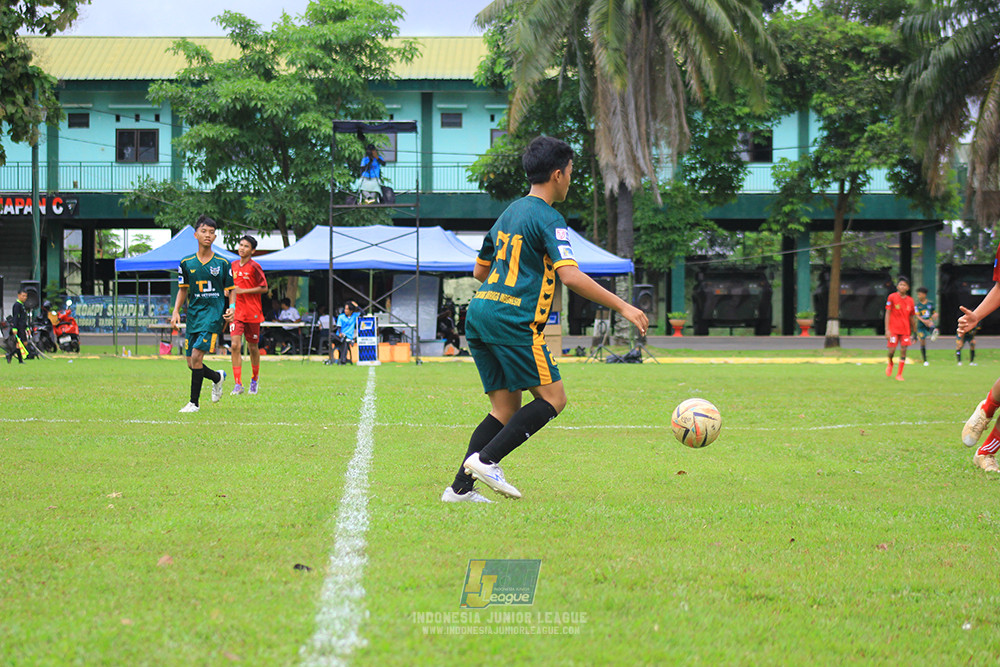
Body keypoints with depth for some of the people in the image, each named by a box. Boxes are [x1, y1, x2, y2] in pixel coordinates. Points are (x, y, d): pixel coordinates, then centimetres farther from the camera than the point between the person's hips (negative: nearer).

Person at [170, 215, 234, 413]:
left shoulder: (222, 263, 1)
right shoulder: (187, 263, 6)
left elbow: (230, 290, 7)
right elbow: (183, 290, 15)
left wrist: (231, 309, -11)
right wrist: (176, 311, 2)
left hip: (214, 314, -4)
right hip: (193, 315, 4)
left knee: (196, 355, -18)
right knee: (191, 363, 5)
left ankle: (194, 402, -9)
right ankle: (218, 377, 36)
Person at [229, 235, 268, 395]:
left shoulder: (254, 267, -7)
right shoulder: (233, 265, 9)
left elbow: (264, 288, -8)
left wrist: (243, 291, -14)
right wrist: (231, 306, 11)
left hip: (253, 313, -3)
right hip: (236, 312, 3)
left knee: (253, 348, 8)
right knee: (235, 345, -12)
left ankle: (254, 380, 30)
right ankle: (238, 384, -13)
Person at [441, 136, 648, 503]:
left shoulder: (509, 213, 21)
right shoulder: (548, 219, -6)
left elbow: (480, 271, 29)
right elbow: (571, 275, -19)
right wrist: (622, 306, -16)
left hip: (479, 312, 9)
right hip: (512, 319, -9)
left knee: (506, 407, 10)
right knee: (553, 398, -2)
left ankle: (460, 487, 1)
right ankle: (486, 459, -13)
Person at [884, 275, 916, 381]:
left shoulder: (910, 300, 7)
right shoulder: (892, 297, -3)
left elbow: (912, 317, 14)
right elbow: (888, 313, -5)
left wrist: (914, 332, 15)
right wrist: (887, 330, -12)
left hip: (905, 330, 3)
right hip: (893, 329, -3)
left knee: (903, 351, -3)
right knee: (892, 350, -8)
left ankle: (899, 374, 5)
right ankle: (890, 364, 25)